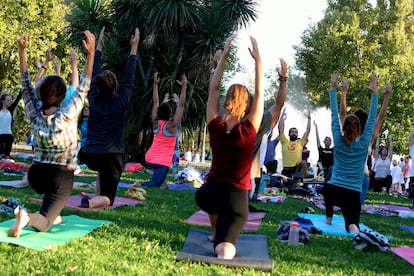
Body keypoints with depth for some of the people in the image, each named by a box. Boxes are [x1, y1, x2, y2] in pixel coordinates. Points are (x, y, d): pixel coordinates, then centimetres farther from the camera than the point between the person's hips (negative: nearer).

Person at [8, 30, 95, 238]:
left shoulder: (34, 115, -4)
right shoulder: (67, 116, -17)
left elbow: (26, 85, 2)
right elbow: (83, 88, -14)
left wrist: (22, 51, 3)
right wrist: (90, 54, -18)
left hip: (35, 174, 5)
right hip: (61, 178, -5)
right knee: (43, 223, -2)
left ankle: (53, 214, 29)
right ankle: (28, 218, -36)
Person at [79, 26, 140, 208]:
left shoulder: (93, 99, 0)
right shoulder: (121, 102, -8)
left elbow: (94, 74, 9)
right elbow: (129, 77, 0)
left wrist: (99, 45, 16)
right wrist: (134, 47, 4)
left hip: (90, 155, 4)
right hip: (111, 156, -4)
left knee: (102, 169, 40)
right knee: (108, 199, 4)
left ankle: (97, 197, 25)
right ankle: (92, 202, -28)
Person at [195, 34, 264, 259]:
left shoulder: (215, 127, -9)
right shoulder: (248, 131, -14)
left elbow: (213, 89, 1)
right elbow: (259, 93, -6)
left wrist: (223, 57, 4)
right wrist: (257, 59, -2)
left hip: (208, 193, 3)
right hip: (237, 198, -3)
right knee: (224, 251, -3)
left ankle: (215, 232, 40)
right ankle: (223, 240, -33)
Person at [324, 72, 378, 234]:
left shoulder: (338, 141, 0)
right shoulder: (364, 144, -1)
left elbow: (334, 116, 4)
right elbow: (372, 119, 5)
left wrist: (333, 89, 7)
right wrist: (374, 93, 7)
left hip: (332, 190, 2)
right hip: (353, 194, -1)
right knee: (352, 225, 2)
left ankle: (329, 219, 35)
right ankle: (354, 228, -35)